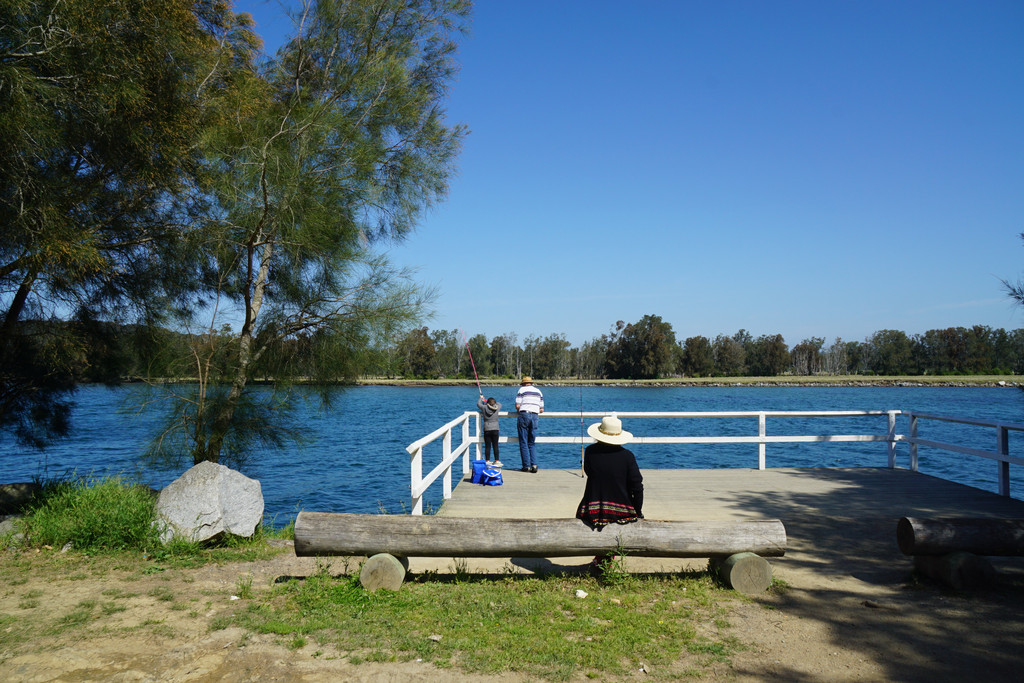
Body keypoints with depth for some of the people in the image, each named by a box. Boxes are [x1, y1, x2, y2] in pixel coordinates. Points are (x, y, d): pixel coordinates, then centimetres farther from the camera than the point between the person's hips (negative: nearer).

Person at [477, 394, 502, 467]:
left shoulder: (484, 407, -2)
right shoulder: (497, 408, 0)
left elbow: (478, 404, 17)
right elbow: (499, 404, 24)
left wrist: (481, 398, 35)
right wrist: (494, 401, 33)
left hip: (487, 430, 0)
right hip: (495, 430, 0)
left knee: (487, 446, 2)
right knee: (495, 446, 3)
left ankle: (487, 461, 2)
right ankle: (497, 461, 5)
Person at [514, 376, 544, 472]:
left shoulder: (522, 389, 5)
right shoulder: (538, 391, 18)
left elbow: (517, 406, -4)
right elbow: (541, 410, 13)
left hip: (524, 414, -4)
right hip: (535, 416, 4)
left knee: (523, 442, 2)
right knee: (532, 443, 10)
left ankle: (526, 466, -1)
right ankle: (534, 465, -4)